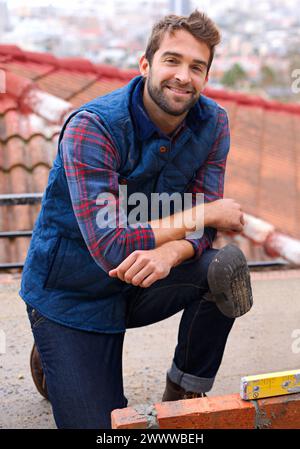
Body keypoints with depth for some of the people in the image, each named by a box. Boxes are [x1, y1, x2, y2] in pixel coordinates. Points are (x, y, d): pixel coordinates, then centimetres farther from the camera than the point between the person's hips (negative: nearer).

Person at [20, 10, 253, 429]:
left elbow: (203, 231, -9)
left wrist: (170, 253, -34)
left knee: (225, 267, -24)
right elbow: (111, 247, -31)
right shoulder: (91, 127, -24)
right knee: (105, 426, -6)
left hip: (140, 285, 4)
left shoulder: (212, 123, -8)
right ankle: (51, 358, 25)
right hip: (72, 295, -4)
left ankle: (184, 394, -1)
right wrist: (203, 214, -23)